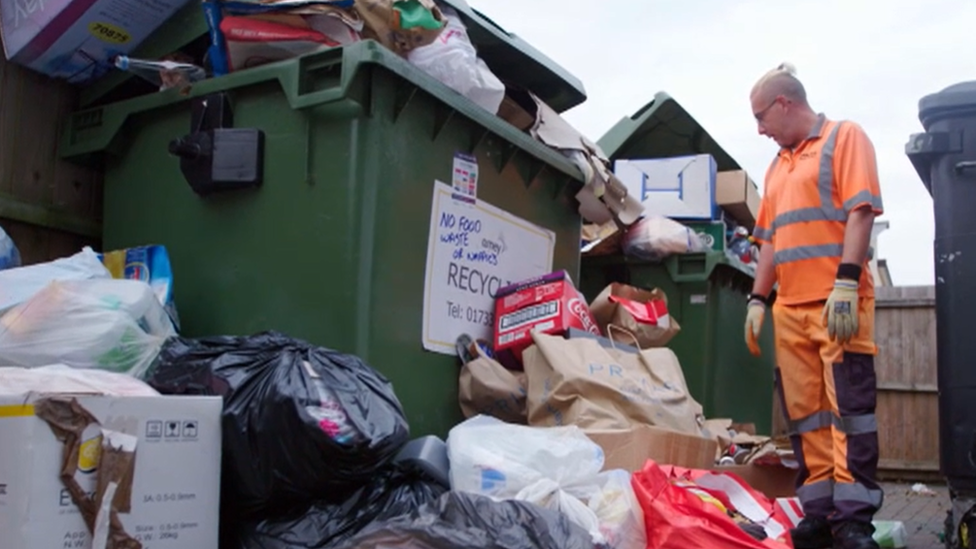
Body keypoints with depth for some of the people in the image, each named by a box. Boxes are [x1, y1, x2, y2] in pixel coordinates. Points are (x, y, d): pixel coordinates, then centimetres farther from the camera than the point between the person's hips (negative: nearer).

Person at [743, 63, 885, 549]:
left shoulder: (844, 137, 3)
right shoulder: (777, 167, 23)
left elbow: (860, 212, -9)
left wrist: (846, 283, -19)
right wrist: (758, 299, 13)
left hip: (838, 302, -7)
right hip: (789, 308, 7)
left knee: (848, 407, -8)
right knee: (805, 414, 5)